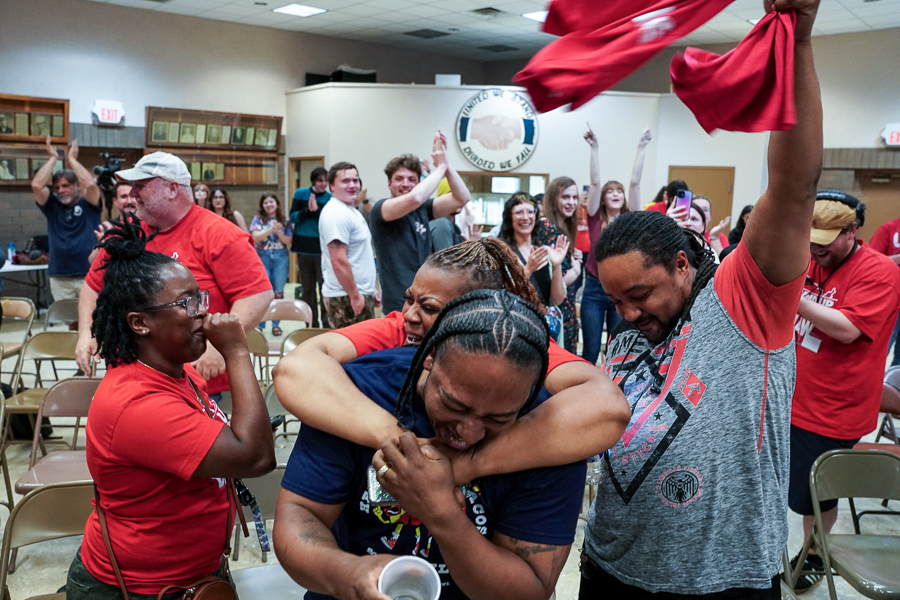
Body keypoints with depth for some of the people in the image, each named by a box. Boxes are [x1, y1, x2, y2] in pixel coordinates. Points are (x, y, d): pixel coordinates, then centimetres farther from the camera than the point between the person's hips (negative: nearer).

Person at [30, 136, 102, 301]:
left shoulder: (88, 205, 4)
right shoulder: (52, 206, 11)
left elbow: (91, 184, -16)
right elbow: (36, 185, -4)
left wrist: (72, 159, -3)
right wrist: (52, 159, 3)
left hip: (89, 275, -2)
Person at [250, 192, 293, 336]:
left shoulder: (284, 220, 5)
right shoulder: (258, 219, 3)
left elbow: (288, 241, 0)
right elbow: (255, 237, -10)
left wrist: (278, 231, -16)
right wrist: (272, 229, -19)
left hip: (281, 258, 1)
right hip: (263, 257, -1)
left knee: (278, 292, 5)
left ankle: (276, 324, 15)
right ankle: (259, 325, 5)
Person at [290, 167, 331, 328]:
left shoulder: (330, 199, -2)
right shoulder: (300, 194, 4)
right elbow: (293, 217, -1)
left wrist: (316, 210, -22)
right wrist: (307, 211, -17)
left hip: (322, 250, -2)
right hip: (304, 248, 2)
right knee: (307, 289, 9)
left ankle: (327, 323, 2)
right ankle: (311, 324, 19)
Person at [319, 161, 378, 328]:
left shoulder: (353, 211, 17)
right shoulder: (336, 213, -15)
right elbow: (338, 260, -22)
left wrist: (369, 289, 20)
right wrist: (355, 295, -19)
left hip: (361, 294, 10)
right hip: (346, 298, -10)